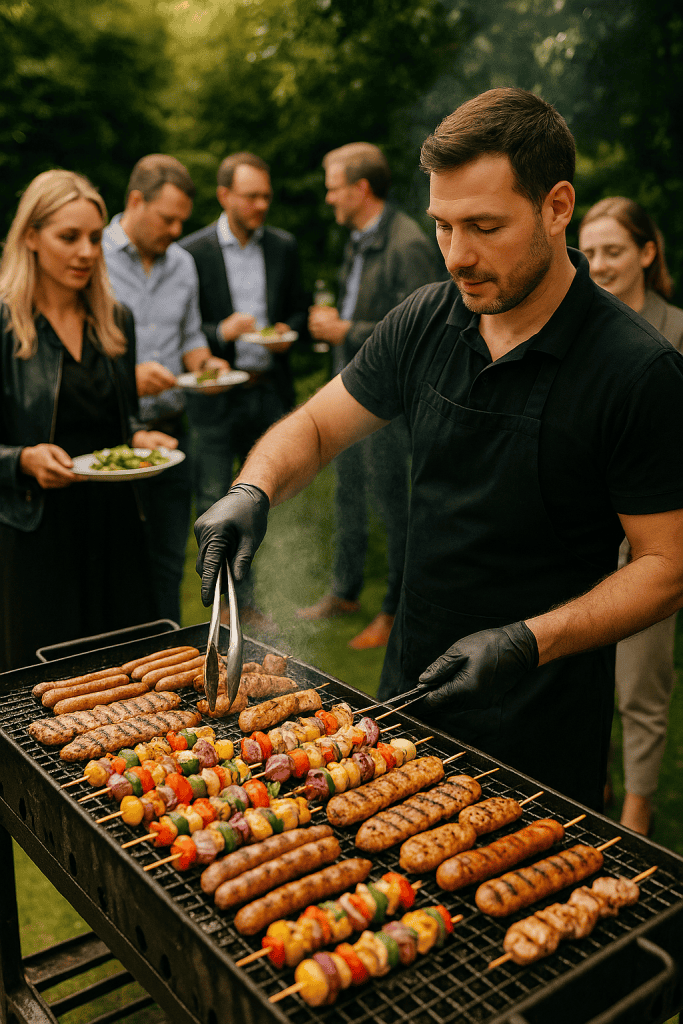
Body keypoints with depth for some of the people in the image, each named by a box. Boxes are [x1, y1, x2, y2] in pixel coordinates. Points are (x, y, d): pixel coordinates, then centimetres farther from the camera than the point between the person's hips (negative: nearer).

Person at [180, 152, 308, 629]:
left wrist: (288, 333, -5)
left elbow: (299, 309, 16)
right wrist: (221, 333, -20)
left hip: (270, 391, 4)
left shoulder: (285, 246, 7)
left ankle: (248, 600, 25)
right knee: (214, 506, -1)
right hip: (216, 394, -3)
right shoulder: (192, 252, -5)